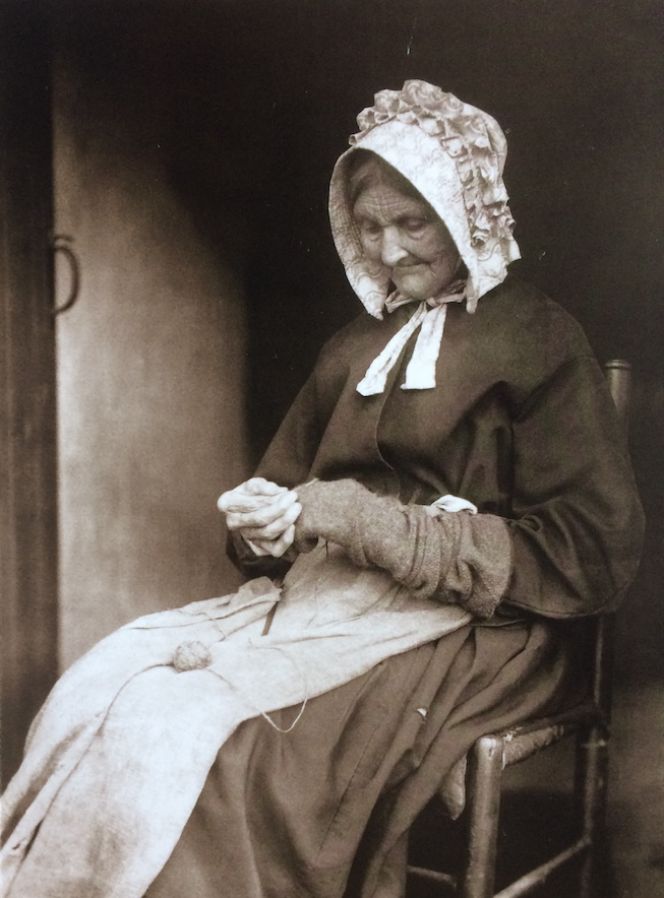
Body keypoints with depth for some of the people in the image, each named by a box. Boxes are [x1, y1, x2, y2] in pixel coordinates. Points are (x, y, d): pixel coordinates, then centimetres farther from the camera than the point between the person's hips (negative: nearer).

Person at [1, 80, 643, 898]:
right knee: (96, 691, -20)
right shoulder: (354, 346, 20)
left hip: (464, 627, -6)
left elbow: (592, 555, -9)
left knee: (194, 734, -29)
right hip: (319, 598, 6)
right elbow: (287, 485, 20)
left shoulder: (536, 339, 0)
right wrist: (264, 522, -6)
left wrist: (381, 527, -17)